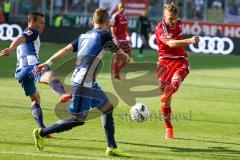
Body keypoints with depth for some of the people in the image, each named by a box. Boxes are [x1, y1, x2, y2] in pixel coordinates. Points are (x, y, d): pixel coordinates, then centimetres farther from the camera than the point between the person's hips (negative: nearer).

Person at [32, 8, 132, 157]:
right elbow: (118, 51, 6)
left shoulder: (84, 36, 13)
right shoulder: (104, 35, -7)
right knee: (79, 119, -3)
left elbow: (66, 49, 4)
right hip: (83, 84, -9)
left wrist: (47, 63, 2)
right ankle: (42, 133, 2)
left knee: (108, 108, 15)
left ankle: (112, 147, 18)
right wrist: (128, 58, 26)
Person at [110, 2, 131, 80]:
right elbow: (112, 28, -14)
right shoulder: (115, 16, -10)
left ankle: (118, 69, 19)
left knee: (128, 55, 6)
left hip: (124, 39, 8)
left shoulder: (125, 16, 14)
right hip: (118, 39, -8)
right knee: (117, 56, -3)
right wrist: (115, 38, -22)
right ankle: (115, 74, 5)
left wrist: (128, 37, 18)